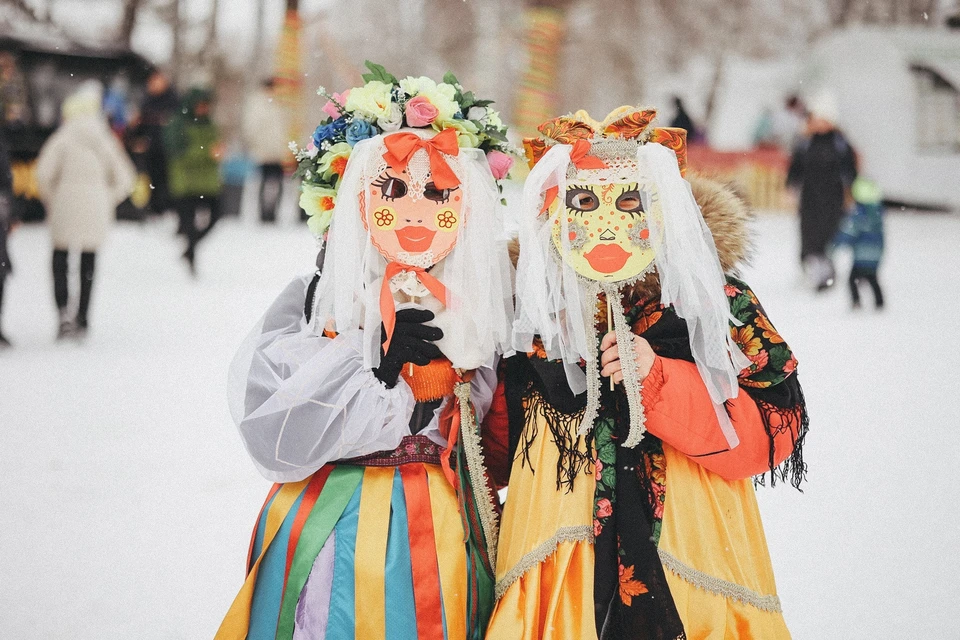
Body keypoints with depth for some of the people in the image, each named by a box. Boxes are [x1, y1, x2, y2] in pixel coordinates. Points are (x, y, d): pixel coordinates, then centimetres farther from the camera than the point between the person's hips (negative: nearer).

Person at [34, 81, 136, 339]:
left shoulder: (62, 138, -3)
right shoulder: (106, 141, 7)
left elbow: (44, 172, -12)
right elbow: (125, 180, 5)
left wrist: (50, 201, 2)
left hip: (65, 206, -3)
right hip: (96, 209, 3)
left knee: (59, 261, 6)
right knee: (88, 266, 12)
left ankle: (63, 311, -14)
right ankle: (82, 318, 13)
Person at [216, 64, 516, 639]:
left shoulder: (483, 308, 4)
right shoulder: (315, 304, -6)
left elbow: (498, 450, 11)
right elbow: (271, 436, -16)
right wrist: (380, 362, -19)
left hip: (444, 537, 3)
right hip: (335, 534, -2)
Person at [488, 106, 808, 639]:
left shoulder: (714, 300, -3)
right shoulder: (527, 305, 3)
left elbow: (776, 431, -10)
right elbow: (496, 445, 16)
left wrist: (660, 381, -17)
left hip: (691, 556, -1)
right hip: (558, 561, 1)